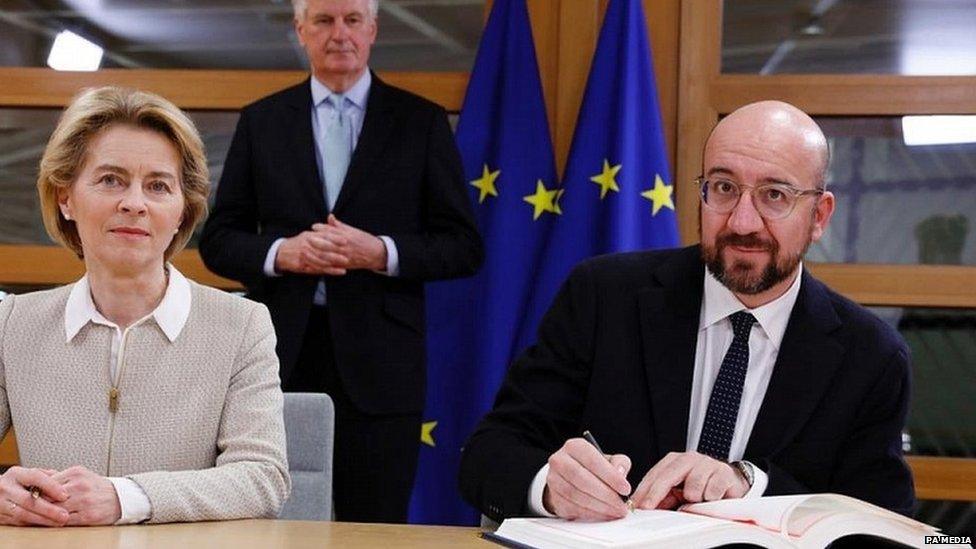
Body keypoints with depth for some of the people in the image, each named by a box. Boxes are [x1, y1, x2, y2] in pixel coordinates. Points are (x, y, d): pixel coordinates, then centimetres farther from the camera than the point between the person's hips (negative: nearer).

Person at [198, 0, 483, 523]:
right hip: (282, 358, 1)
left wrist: (381, 252, -14)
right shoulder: (261, 121, 10)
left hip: (379, 363, -1)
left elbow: (463, 247, 3)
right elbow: (218, 240, 10)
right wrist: (282, 253, -10)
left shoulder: (422, 122, 6)